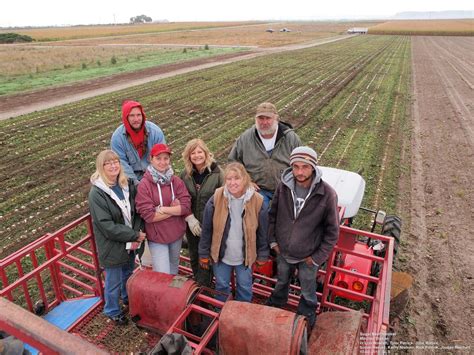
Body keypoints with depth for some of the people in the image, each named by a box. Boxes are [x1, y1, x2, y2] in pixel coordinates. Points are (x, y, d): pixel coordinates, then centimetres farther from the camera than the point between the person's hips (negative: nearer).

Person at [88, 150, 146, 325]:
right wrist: (134, 235, -22)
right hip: (112, 245, -5)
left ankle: (128, 298, 55)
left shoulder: (128, 185, -5)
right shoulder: (97, 193, -22)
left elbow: (137, 211, -1)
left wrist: (137, 232, -17)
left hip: (130, 242, 6)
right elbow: (106, 225, -24)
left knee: (128, 273, 27)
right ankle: (112, 311, 40)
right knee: (114, 281, 14)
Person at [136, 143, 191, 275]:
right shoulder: (144, 184, -14)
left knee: (174, 267, 24)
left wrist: (163, 209, -20)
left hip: (177, 234, 4)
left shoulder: (176, 181, -3)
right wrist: (175, 209, -16)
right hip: (157, 236, -4)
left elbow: (186, 206, -11)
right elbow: (148, 215, -18)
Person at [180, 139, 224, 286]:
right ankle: (200, 287, 39)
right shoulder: (185, 174, 0)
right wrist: (190, 218, -10)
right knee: (194, 258, 18)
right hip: (192, 225, 4)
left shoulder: (217, 172, -11)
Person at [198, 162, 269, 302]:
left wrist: (262, 256, 1)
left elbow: (262, 232, -5)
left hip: (245, 255, 0)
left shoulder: (257, 201, -15)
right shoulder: (216, 199, -16)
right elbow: (206, 229, -8)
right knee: (221, 286, 18)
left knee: (245, 288, 17)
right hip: (221, 254, 0)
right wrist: (204, 254, -3)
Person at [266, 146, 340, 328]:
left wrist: (318, 257, -11)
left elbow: (332, 230, -14)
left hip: (308, 256, -3)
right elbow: (273, 214, 0)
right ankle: (276, 304, 60)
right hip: (283, 252, 3)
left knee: (308, 292, 22)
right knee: (281, 282, 30)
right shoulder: (283, 186, -16)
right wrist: (273, 240, 0)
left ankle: (306, 317, 51)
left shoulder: (327, 194, -24)